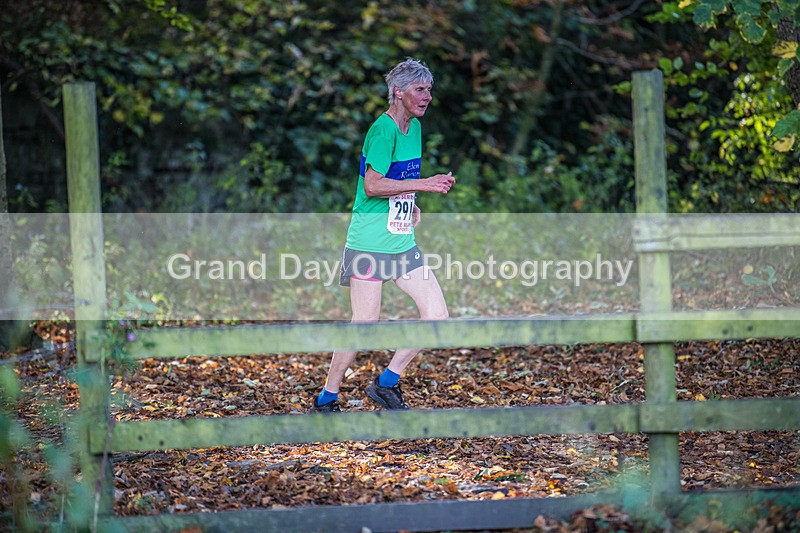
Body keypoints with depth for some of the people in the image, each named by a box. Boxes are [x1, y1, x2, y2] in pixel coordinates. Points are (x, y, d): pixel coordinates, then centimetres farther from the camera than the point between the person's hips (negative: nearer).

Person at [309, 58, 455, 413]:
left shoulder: (414, 127, 13)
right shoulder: (383, 129, -15)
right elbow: (372, 185, -22)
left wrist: (410, 205, 11)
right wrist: (424, 184, -20)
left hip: (403, 243, 8)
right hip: (370, 241, -8)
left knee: (437, 315, -1)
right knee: (365, 324, -6)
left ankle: (387, 384, 12)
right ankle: (325, 401, 10)